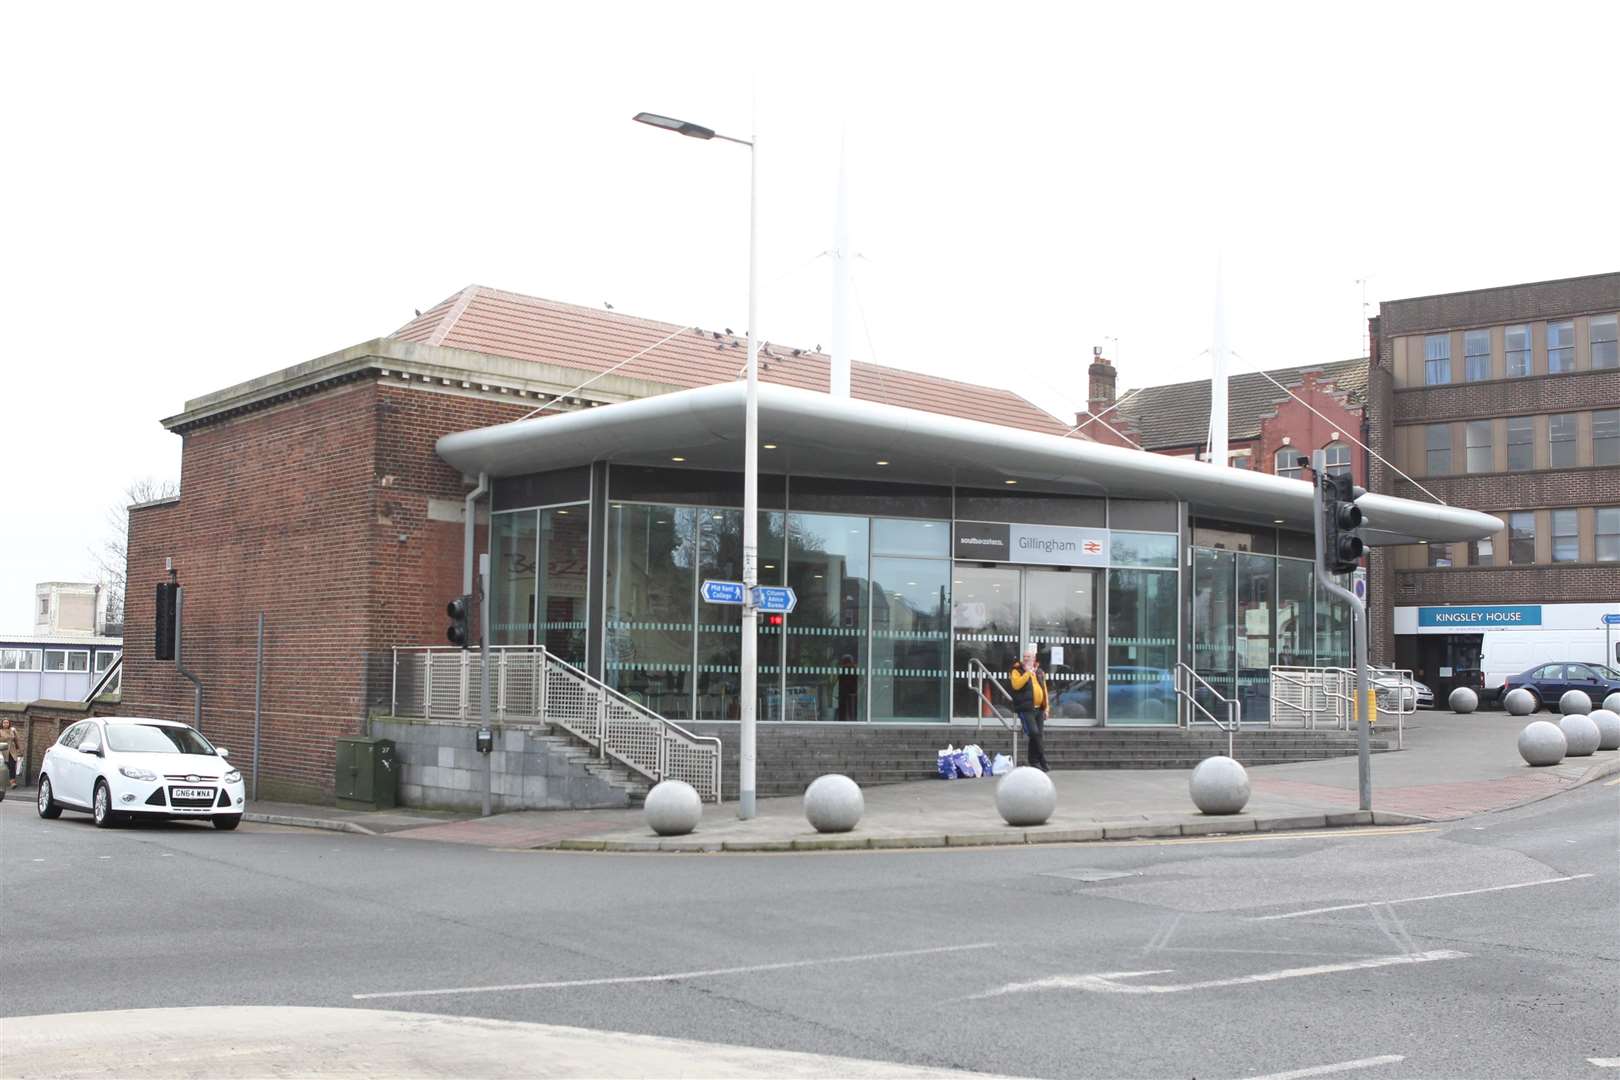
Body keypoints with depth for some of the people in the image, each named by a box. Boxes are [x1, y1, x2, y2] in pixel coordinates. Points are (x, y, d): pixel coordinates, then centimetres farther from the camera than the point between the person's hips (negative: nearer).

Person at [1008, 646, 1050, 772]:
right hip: (1026, 709, -6)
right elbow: (1016, 685, -19)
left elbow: (1044, 691, 19)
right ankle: (1042, 762, -13)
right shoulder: (1017, 671, 0)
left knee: (1038, 735, 5)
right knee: (1034, 733, -17)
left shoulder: (1040, 672, 17)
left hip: (1039, 709, 6)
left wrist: (1046, 708, 14)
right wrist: (1027, 673, -17)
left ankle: (1035, 762, 12)